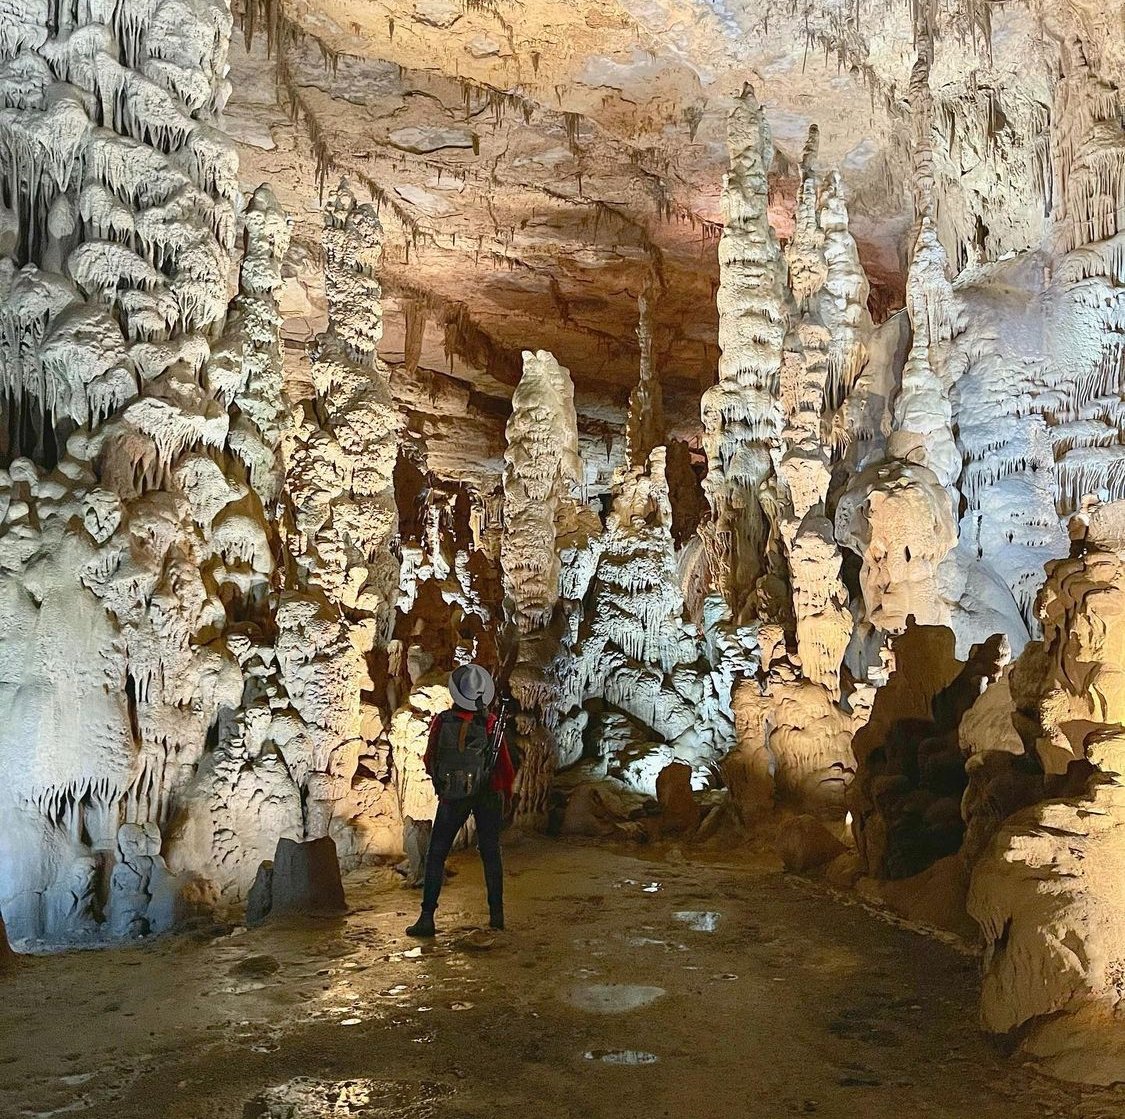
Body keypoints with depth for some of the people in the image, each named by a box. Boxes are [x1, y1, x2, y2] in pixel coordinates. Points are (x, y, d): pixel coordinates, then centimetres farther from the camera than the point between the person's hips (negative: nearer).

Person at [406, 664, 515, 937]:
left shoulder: (441, 721, -10)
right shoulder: (490, 723, -12)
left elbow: (429, 760, 3)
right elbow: (505, 763, -6)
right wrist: (507, 788, 12)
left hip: (452, 798, 0)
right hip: (487, 795, 0)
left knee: (436, 855, 7)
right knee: (490, 853, 12)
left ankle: (427, 917, 3)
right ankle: (496, 914, 13)